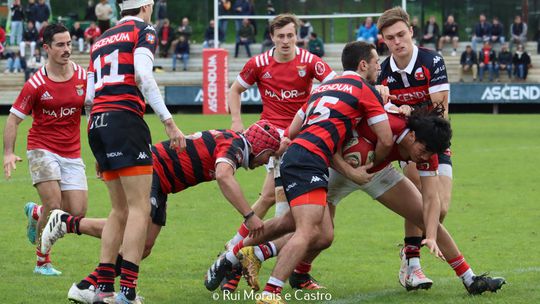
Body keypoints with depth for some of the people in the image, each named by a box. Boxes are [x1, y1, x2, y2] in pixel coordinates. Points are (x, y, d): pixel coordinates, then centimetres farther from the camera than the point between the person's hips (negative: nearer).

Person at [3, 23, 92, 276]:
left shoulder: (84, 77, -2)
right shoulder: (36, 84, -10)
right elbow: (13, 118, -5)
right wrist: (9, 153, -17)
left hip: (72, 153, 4)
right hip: (42, 149, -4)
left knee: (77, 212, -5)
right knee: (54, 204, -19)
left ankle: (35, 213, 29)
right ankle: (43, 262, 2)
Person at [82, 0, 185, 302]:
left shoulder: (101, 39, 23)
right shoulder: (143, 31, 3)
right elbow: (143, 76, -14)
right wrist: (169, 122, -15)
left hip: (97, 123, 8)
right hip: (125, 120, -7)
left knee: (120, 211, 13)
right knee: (140, 209, -9)